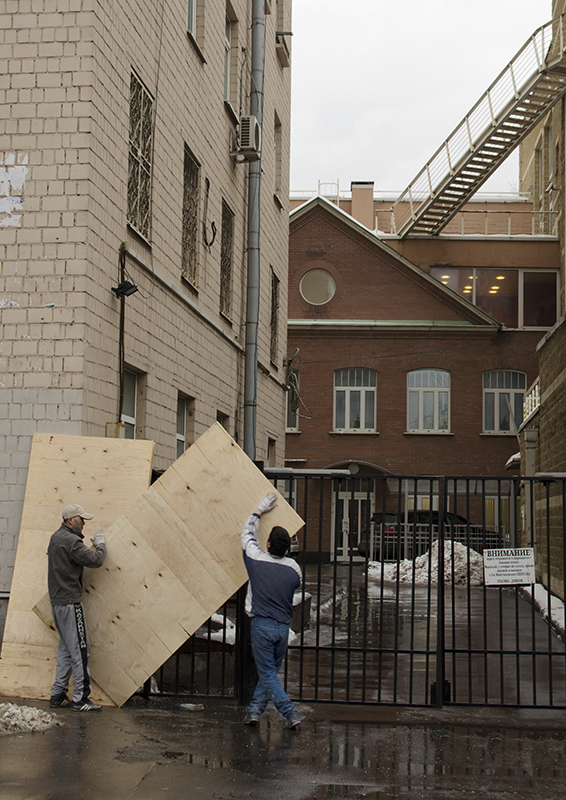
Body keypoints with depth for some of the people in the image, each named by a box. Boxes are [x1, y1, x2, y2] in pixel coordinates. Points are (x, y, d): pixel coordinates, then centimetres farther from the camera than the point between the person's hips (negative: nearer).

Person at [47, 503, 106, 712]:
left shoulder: (56, 537, 14)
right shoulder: (70, 540, -17)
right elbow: (95, 560, -19)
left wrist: (90, 545, 12)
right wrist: (100, 544, -1)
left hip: (57, 601, 10)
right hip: (70, 602, -10)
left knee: (65, 649, 15)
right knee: (80, 651, -5)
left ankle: (58, 695, 17)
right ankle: (80, 699, -2)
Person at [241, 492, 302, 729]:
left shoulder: (256, 559, -8)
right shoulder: (294, 568, -2)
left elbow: (247, 534, 10)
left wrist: (259, 511, 22)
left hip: (262, 623, -3)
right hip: (283, 626, 3)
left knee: (268, 674, 2)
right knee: (269, 672, 18)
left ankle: (291, 714, -6)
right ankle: (254, 710, 19)